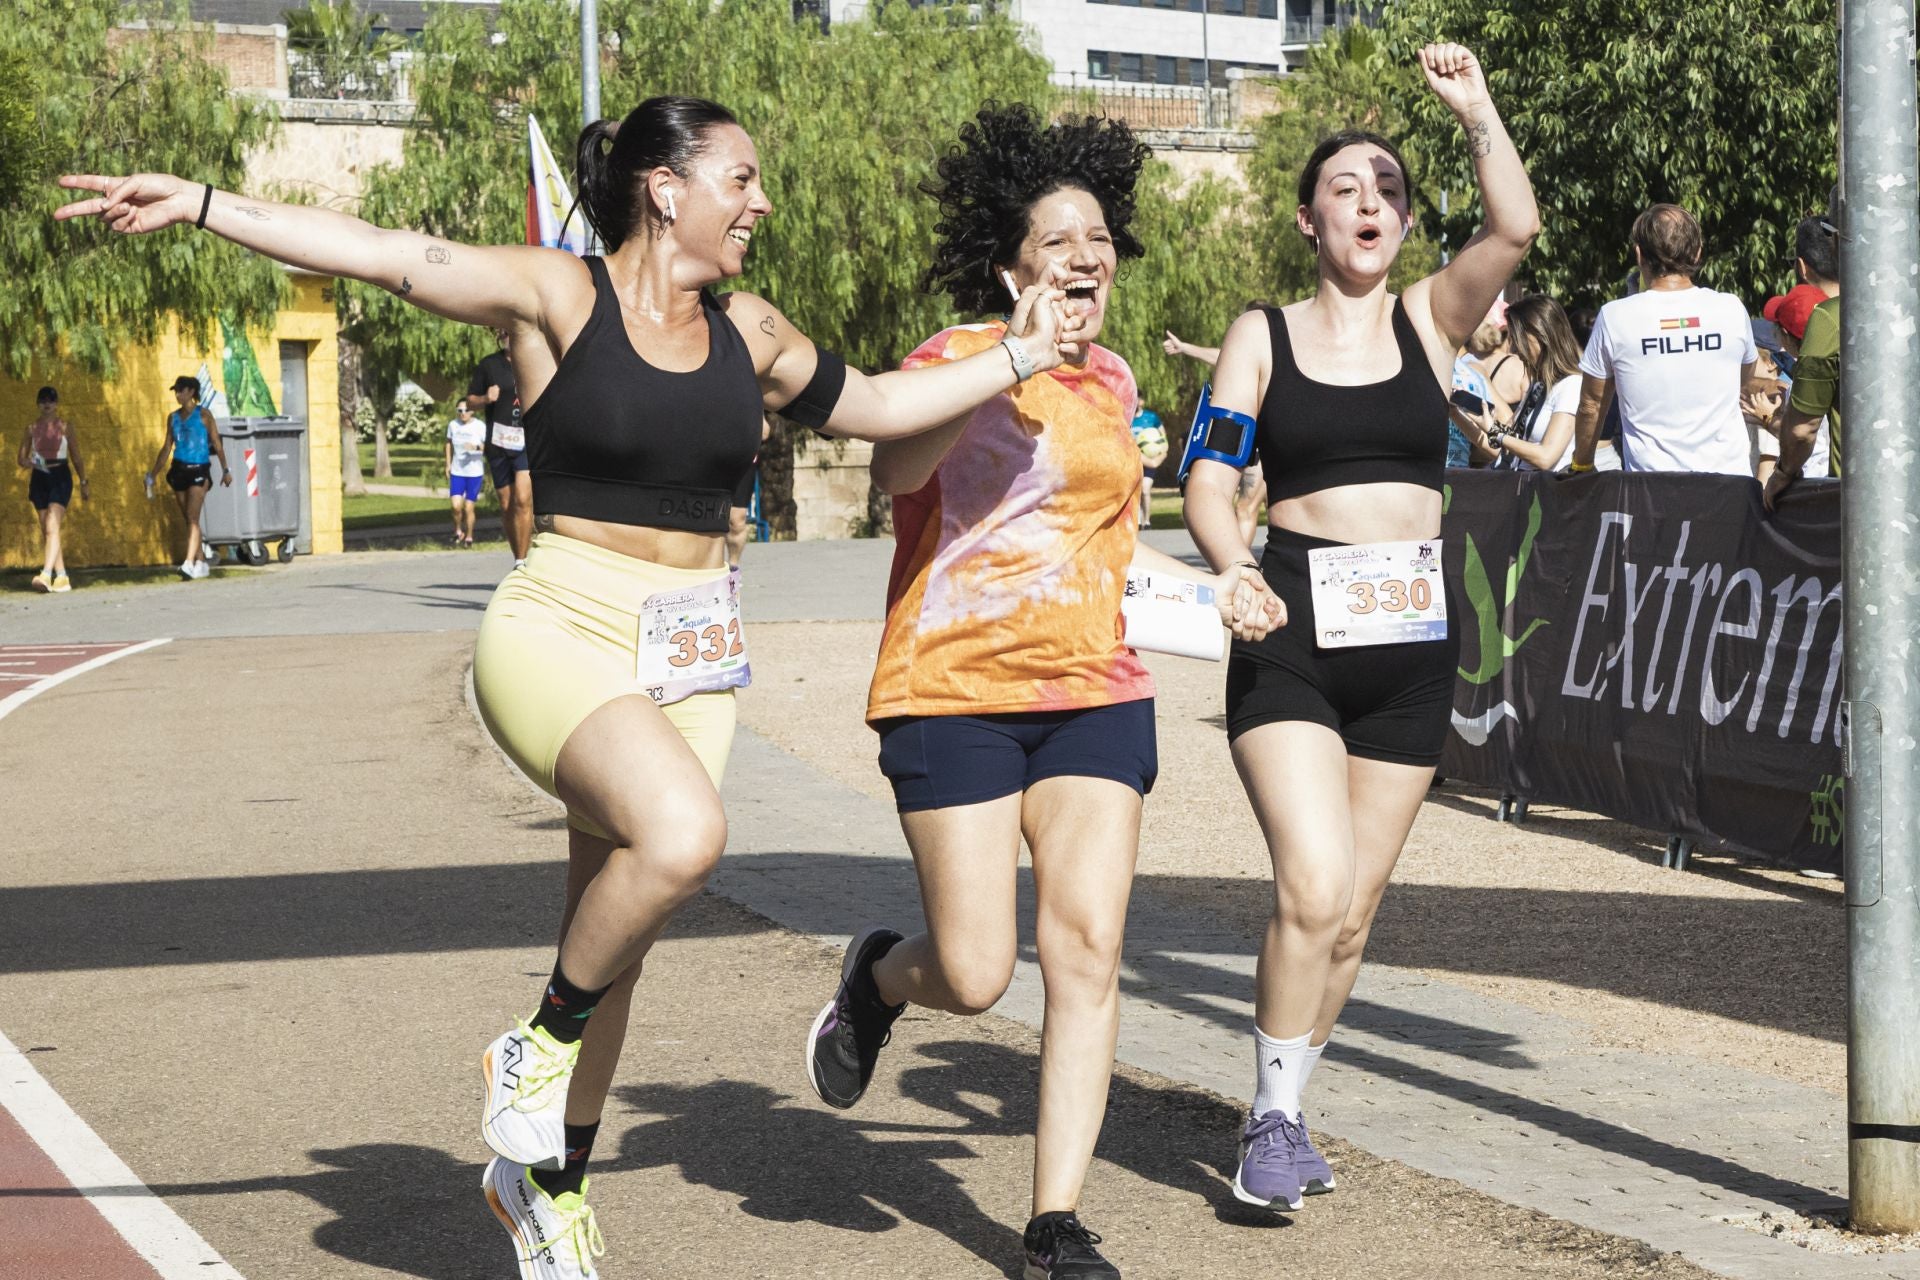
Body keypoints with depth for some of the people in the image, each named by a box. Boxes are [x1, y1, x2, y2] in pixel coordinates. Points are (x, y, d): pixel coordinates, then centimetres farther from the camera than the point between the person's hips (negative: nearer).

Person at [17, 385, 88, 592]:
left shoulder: (65, 426, 4)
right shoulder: (32, 427, 8)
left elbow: (76, 458, 9)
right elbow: (21, 458, 10)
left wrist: (83, 482, 8)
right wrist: (29, 463, -13)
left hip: (60, 478, -4)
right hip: (39, 479, 4)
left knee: (52, 527, -18)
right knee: (46, 531, 5)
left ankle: (46, 575, -29)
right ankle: (62, 578, 11)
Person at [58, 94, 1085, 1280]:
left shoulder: (750, 333, 9)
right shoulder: (558, 294, -7)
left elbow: (876, 404, 26)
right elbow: (382, 253, -16)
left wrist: (1015, 357, 24)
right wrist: (196, 203, -24)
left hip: (694, 656, 6)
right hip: (564, 632, -6)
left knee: (613, 942, 9)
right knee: (682, 833, -33)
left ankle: (548, 1184, 28)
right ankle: (540, 1049, -7)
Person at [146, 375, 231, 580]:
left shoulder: (203, 415, -4)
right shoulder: (173, 417, 11)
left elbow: (217, 444, -2)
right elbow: (167, 447, 16)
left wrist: (225, 470, -4)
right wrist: (152, 475, 15)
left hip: (198, 470, -6)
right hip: (179, 470, 6)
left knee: (192, 518, -14)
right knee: (189, 519, 9)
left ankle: (189, 564, -23)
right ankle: (202, 564, 19)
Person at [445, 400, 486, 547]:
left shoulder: (480, 426, -8)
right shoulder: (453, 425, 4)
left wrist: (477, 447, -27)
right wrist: (448, 465, 14)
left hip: (475, 473, -2)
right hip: (457, 472, 2)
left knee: (469, 508, 0)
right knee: (456, 505, -9)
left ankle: (469, 537, 17)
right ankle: (458, 531, 16)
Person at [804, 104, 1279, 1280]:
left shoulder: (1109, 381, 15)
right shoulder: (958, 360, -6)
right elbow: (896, 469, -25)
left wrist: (1209, 586, 20)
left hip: (1095, 691, 5)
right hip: (958, 690, -5)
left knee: (1088, 955, -5)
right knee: (975, 976, -5)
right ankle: (877, 978, 32)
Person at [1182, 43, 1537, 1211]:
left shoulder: (1431, 320, 8)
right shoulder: (1263, 337, 6)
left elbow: (1515, 229, -9)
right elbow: (1208, 480, 0)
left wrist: (1476, 108, -13)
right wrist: (1239, 573, -17)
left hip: (1410, 641, 2)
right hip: (1293, 636, -2)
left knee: (1355, 907, 7)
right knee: (1314, 887, -17)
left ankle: (1289, 1106, 24)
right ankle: (1273, 1122, -3)